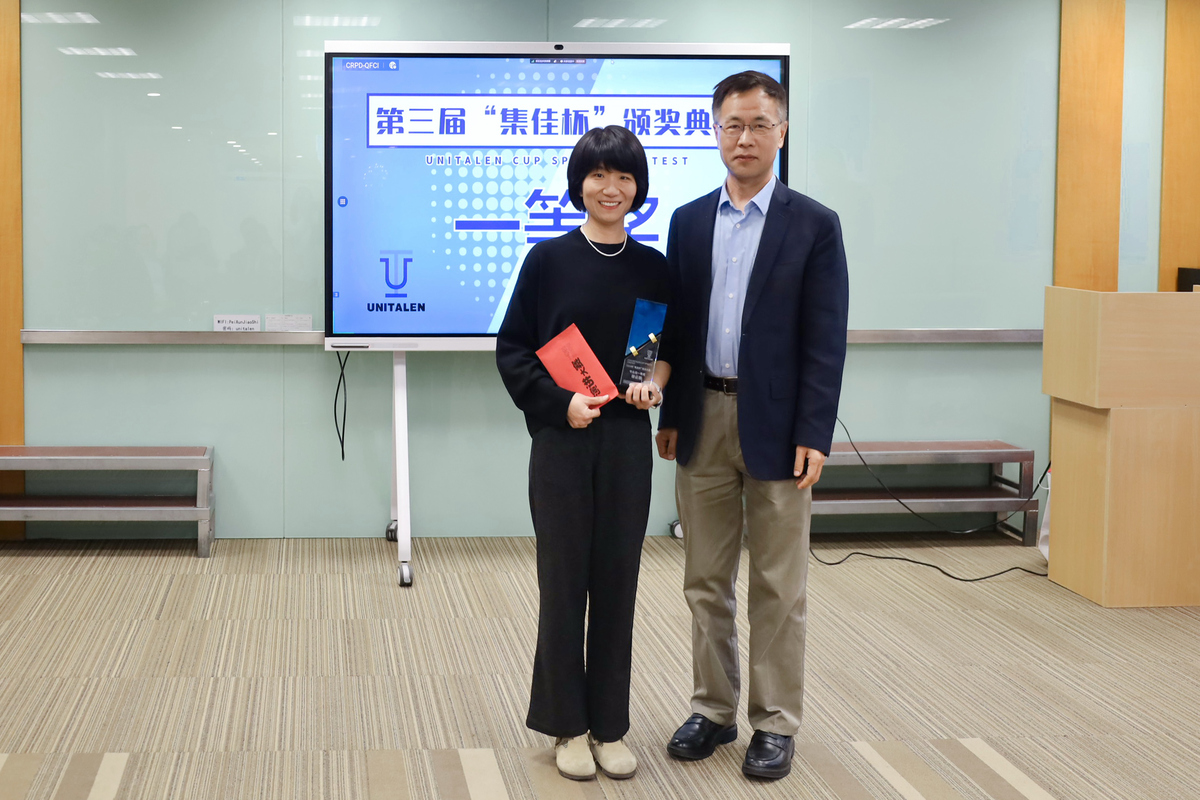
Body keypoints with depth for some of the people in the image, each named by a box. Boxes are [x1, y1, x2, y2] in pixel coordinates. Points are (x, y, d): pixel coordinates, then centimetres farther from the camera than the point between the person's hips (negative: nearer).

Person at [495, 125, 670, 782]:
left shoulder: (652, 267, 5)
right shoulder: (549, 259, -2)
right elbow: (512, 349, -1)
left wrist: (658, 382, -7)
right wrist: (560, 402, -14)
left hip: (627, 439, 2)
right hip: (561, 439, -2)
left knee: (617, 580, 7)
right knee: (564, 579, 3)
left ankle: (609, 725, 19)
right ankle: (567, 725, 17)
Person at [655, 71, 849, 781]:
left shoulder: (814, 225, -3)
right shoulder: (689, 221, 8)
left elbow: (826, 341, -7)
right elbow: (676, 326, 10)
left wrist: (814, 436, -13)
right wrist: (671, 416, 6)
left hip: (776, 426, -4)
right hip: (703, 421, 4)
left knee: (779, 587, 4)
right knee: (707, 580, 11)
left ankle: (777, 723, 14)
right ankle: (714, 710, 23)